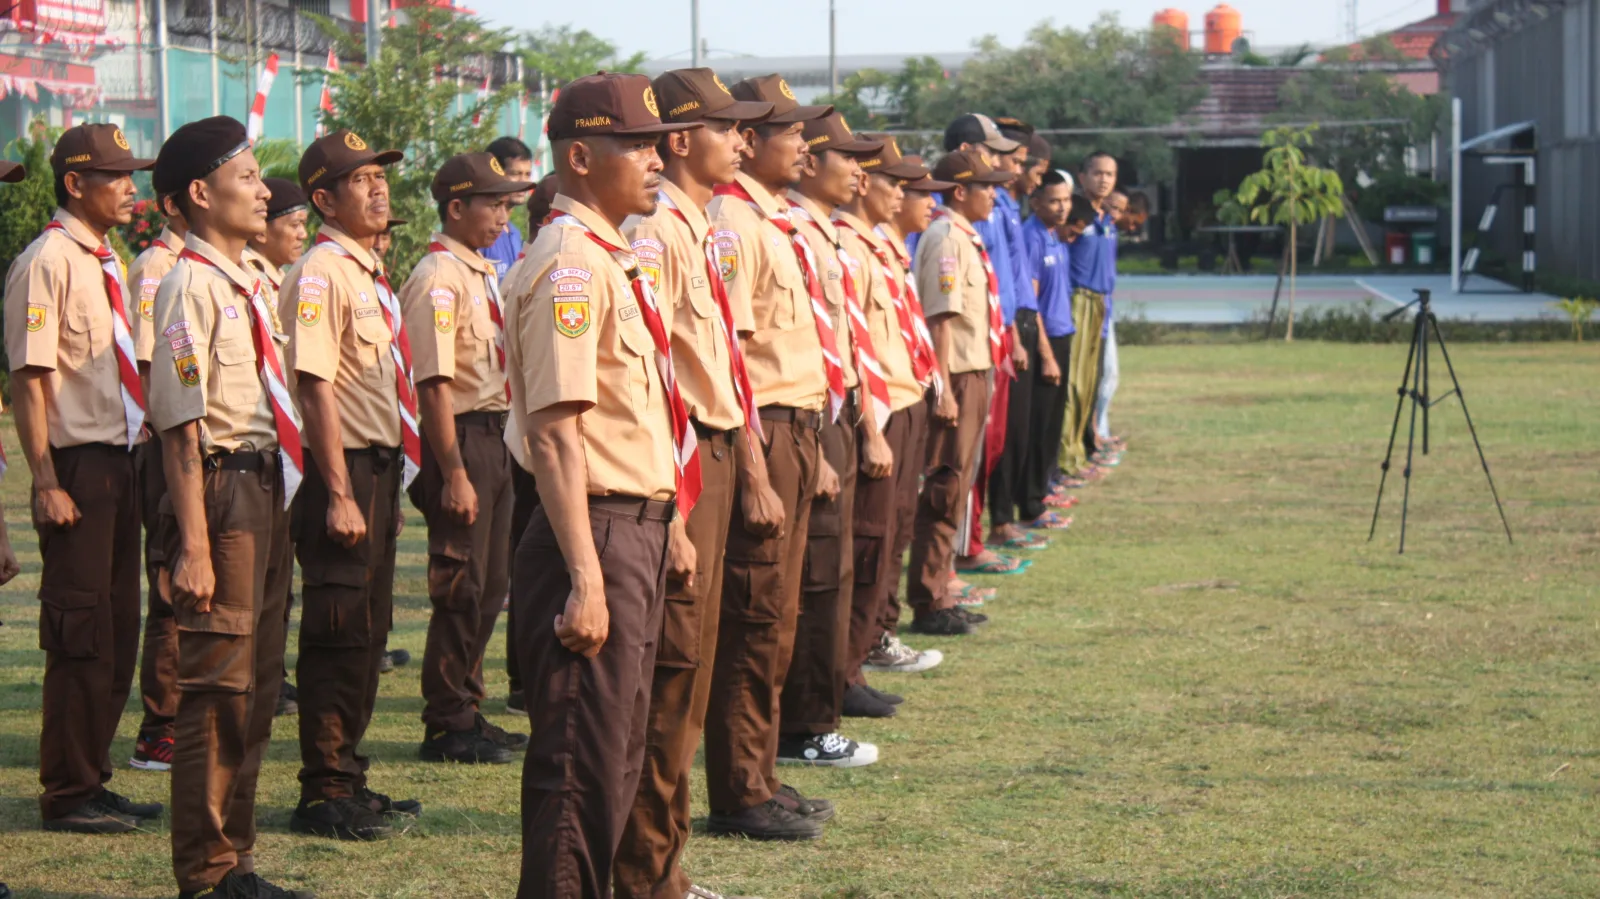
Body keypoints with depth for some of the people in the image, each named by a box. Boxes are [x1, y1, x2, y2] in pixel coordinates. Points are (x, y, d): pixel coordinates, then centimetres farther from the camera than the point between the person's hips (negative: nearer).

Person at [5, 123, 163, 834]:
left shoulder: (107, 265, 14)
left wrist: (141, 442, 16)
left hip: (121, 462, 9)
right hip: (79, 468, -9)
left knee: (117, 633, 13)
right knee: (81, 637, -4)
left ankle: (91, 781, 22)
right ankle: (67, 795, 4)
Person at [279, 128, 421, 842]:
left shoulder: (371, 274, 15)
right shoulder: (321, 274, -14)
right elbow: (317, 387, -20)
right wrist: (339, 494, -23)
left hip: (379, 468, 10)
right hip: (344, 469, -10)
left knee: (367, 633, 13)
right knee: (339, 635, -6)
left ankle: (347, 781, 21)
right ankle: (324, 795, 0)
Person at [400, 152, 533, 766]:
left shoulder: (481, 274, 15)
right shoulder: (439, 278, -14)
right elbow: (434, 383, -20)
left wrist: (493, 452, 17)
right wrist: (453, 474, -22)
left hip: (492, 437, 10)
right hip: (459, 438, -10)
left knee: (489, 584, 14)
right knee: (460, 588, -4)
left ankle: (466, 714, 23)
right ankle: (447, 726, 4)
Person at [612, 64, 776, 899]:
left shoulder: (703, 231, 15)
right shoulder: (655, 234, -16)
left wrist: (754, 474, 19)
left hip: (718, 450, 10)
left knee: (689, 667, 14)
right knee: (671, 669, -5)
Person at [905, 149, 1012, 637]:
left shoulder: (965, 237, 15)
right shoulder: (945, 238, -14)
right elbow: (940, 317, -20)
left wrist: (983, 377, 18)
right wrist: (944, 389, -23)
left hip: (974, 374, 10)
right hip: (957, 378, -10)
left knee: (955, 488, 13)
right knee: (945, 489, -6)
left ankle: (939, 596, 20)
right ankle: (929, 605, -3)